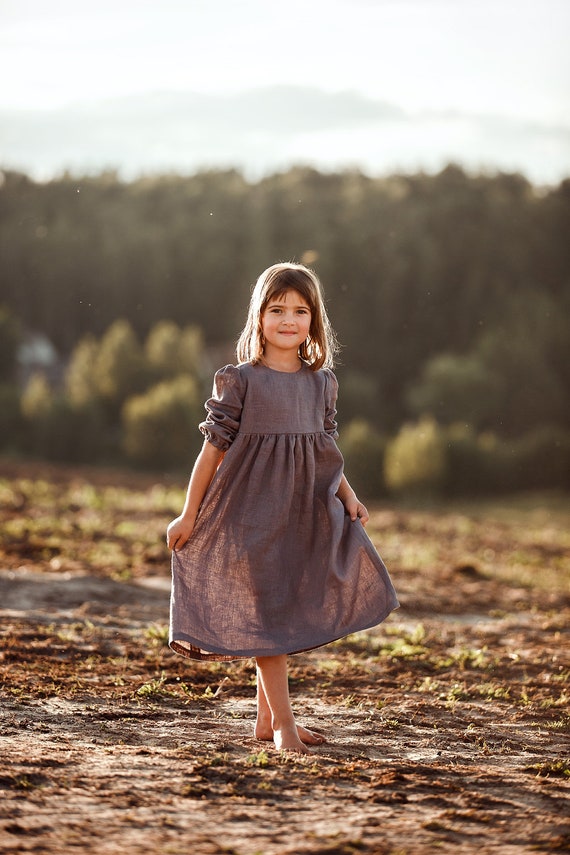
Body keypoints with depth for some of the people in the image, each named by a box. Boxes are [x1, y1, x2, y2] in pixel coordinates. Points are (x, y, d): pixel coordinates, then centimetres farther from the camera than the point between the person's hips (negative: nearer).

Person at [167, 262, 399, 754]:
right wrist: (189, 515, -4)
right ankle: (282, 721, 1)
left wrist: (348, 498, 2)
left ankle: (266, 718, 21)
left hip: (307, 511, 5)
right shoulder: (240, 380, -7)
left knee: (290, 611, 10)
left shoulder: (322, 382, 7)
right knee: (266, 612, -3)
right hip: (253, 509, -5)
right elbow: (214, 447, -4)